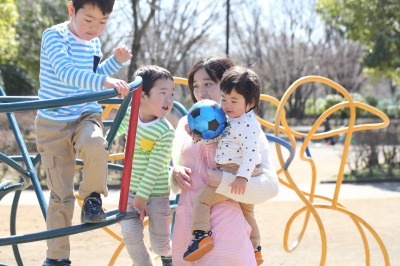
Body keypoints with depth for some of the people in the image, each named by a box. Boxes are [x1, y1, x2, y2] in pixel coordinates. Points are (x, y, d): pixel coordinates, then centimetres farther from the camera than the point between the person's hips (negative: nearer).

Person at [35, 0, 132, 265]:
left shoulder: (94, 42, 4)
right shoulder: (54, 36, -16)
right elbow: (65, 72, -33)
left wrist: (116, 61, 3)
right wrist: (104, 81, -45)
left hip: (86, 116, 3)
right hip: (53, 123, -3)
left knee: (95, 146, -34)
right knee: (62, 195, 0)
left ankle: (93, 196, -8)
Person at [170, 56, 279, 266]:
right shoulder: (186, 124, 10)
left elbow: (270, 186, -14)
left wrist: (222, 181, -21)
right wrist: (175, 174, -1)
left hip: (224, 228, -5)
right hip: (187, 225, 5)